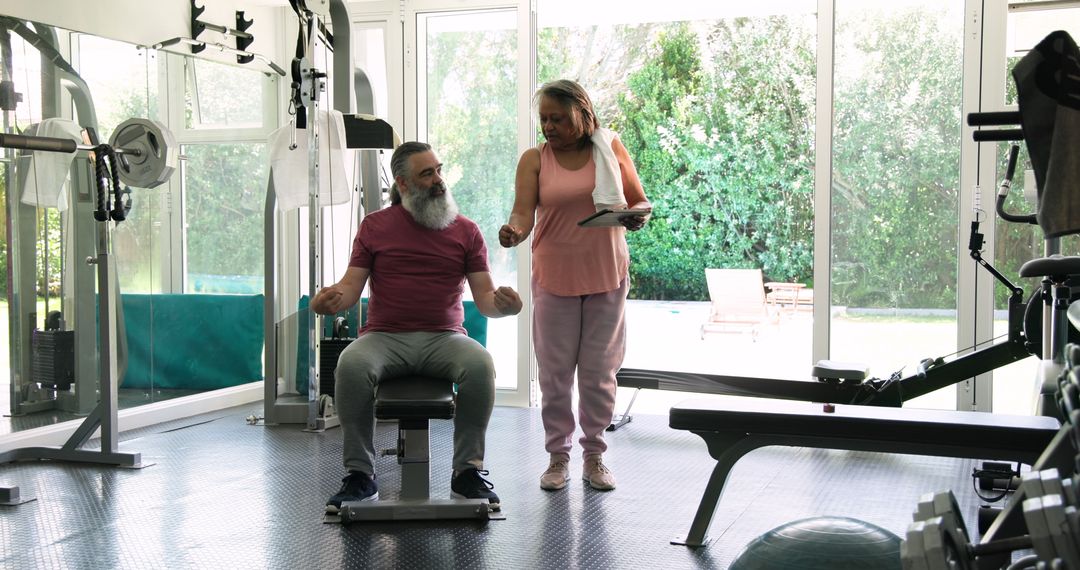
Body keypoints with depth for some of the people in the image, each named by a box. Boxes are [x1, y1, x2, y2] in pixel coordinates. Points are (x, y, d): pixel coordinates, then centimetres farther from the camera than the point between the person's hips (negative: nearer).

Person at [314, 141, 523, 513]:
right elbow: (352, 285, 5)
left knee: (480, 364, -32)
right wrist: (334, 297, -19)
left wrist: (501, 303, -19)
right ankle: (360, 475, -19)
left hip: (444, 338, 0)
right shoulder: (375, 225, 11)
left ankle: (467, 472, -17)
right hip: (385, 337, 0)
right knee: (351, 365, -32)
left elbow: (484, 296, 5)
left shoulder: (465, 230, 10)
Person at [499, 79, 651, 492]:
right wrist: (514, 232, -35)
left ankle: (594, 455, 21)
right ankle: (558, 456, 18)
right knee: (555, 372, 4)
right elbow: (522, 213, -13)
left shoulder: (611, 148, 3)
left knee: (599, 372, 7)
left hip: (606, 276, 1)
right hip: (554, 277, 0)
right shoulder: (534, 159, -1)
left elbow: (640, 201, 8)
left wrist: (639, 216, -15)